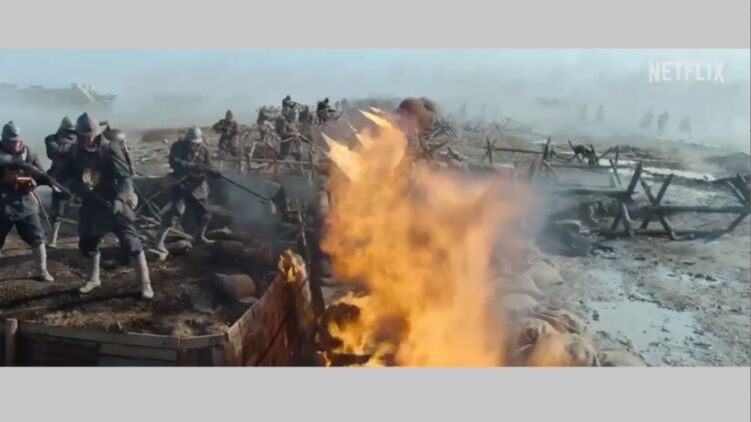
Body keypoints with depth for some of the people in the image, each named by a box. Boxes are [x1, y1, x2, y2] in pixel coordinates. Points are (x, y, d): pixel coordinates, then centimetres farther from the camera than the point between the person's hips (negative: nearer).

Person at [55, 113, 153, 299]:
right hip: (91, 205, 6)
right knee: (87, 244, 17)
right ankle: (93, 279, 40)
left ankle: (145, 284, 0)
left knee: (131, 244, -8)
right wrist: (79, 187, -15)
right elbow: (63, 176, 7)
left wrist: (119, 199, -36)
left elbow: (125, 177, -21)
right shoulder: (75, 152, 1)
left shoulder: (110, 148, -15)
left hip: (114, 203, -6)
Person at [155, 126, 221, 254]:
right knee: (176, 213, -18)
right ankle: (160, 241, -15)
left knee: (204, 214, 13)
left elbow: (208, 167, 4)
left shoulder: (203, 149, 2)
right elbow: (174, 162, -29)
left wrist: (214, 173, -19)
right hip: (181, 185, -6)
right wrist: (193, 166, -39)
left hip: (198, 186, 6)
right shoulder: (178, 147, -12)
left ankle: (199, 237, 37)